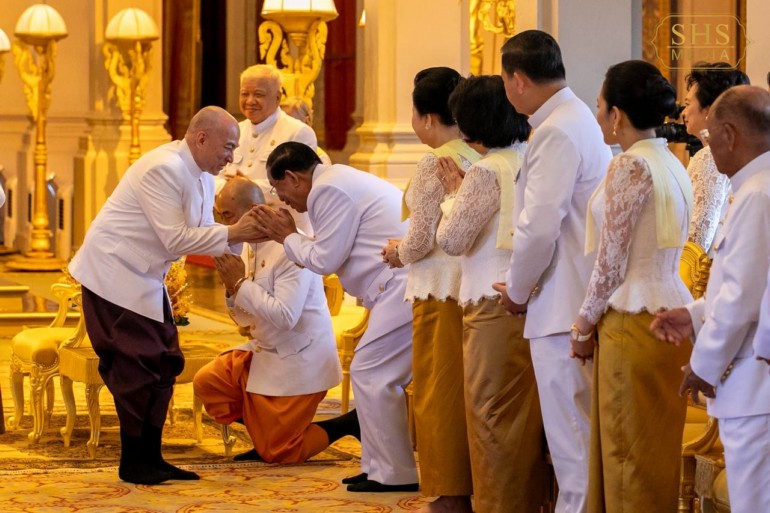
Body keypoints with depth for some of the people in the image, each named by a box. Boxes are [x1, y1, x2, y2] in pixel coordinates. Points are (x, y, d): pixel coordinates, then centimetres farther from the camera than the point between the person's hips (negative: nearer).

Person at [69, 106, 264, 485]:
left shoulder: (201, 177, 7)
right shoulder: (164, 169, -23)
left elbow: (203, 235, 8)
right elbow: (175, 239, -25)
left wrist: (243, 234, -9)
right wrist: (231, 233, -23)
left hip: (144, 278, 10)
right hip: (114, 272, -10)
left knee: (164, 363, 7)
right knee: (138, 364, -8)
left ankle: (150, 457, 13)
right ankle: (132, 463, 0)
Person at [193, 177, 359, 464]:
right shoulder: (250, 247, 4)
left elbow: (285, 317, -29)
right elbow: (245, 319, 11)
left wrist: (241, 283, -23)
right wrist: (232, 288, -9)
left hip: (296, 362, -8)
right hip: (264, 353, 8)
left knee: (277, 453, -5)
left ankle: (351, 424, 11)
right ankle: (265, 434, 10)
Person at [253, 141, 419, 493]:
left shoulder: (329, 190, -10)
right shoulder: (340, 181, 23)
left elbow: (324, 259, -8)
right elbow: (329, 255, 23)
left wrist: (287, 237, 7)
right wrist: (288, 237, 20)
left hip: (404, 285, -11)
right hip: (406, 283, 11)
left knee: (371, 374, -6)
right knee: (377, 376, 15)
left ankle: (395, 474, -3)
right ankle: (381, 466, 19)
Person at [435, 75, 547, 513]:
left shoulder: (486, 172, -13)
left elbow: (451, 239, -9)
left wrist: (453, 192, 5)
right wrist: (464, 190, 16)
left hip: (495, 304, -8)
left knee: (491, 413, -1)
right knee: (527, 411, 14)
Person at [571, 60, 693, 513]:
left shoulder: (630, 165, -14)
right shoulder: (672, 165, 12)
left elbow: (612, 260, -14)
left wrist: (584, 324, -4)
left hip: (634, 321, -9)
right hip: (670, 312, 9)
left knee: (629, 453, -1)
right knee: (658, 451, 13)